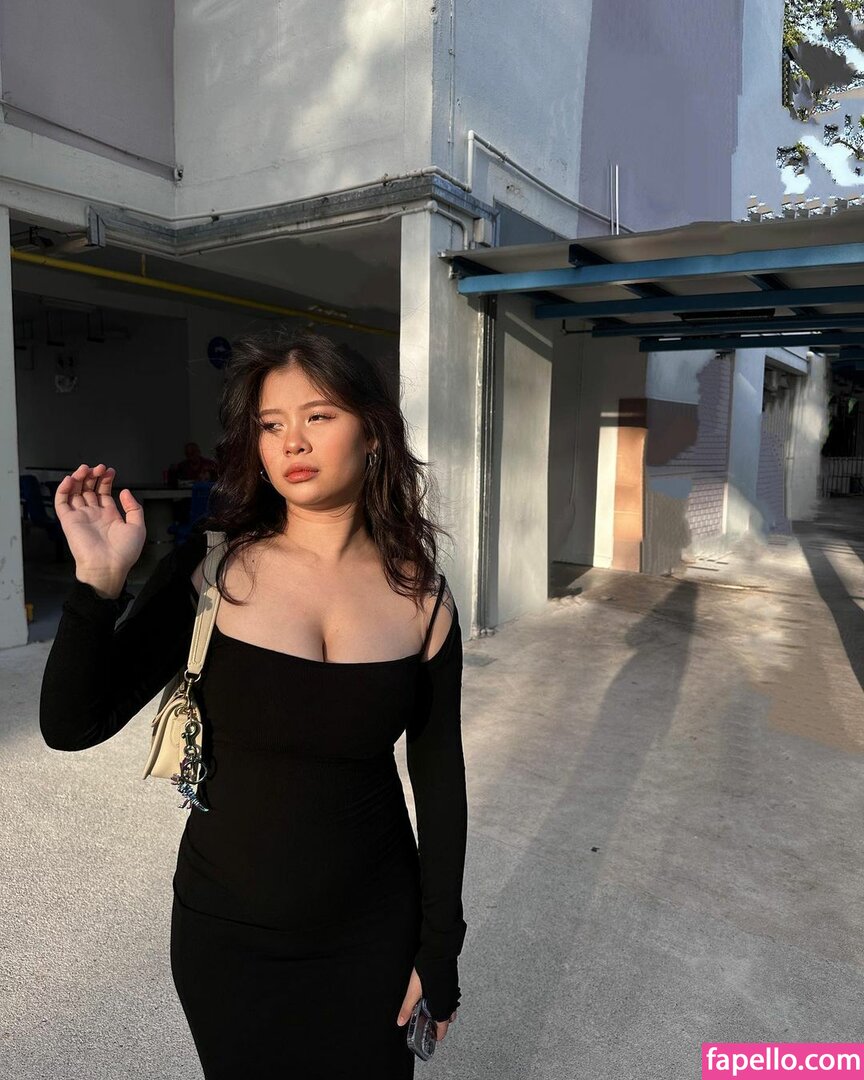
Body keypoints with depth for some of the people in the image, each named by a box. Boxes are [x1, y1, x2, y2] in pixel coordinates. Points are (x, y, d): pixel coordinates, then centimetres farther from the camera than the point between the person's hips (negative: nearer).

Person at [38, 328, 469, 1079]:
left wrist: (440, 950, 0)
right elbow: (72, 727, -12)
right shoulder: (214, 569, -12)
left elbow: (439, 780, -3)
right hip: (227, 934, 0)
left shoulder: (419, 595, -9)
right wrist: (99, 586, -25)